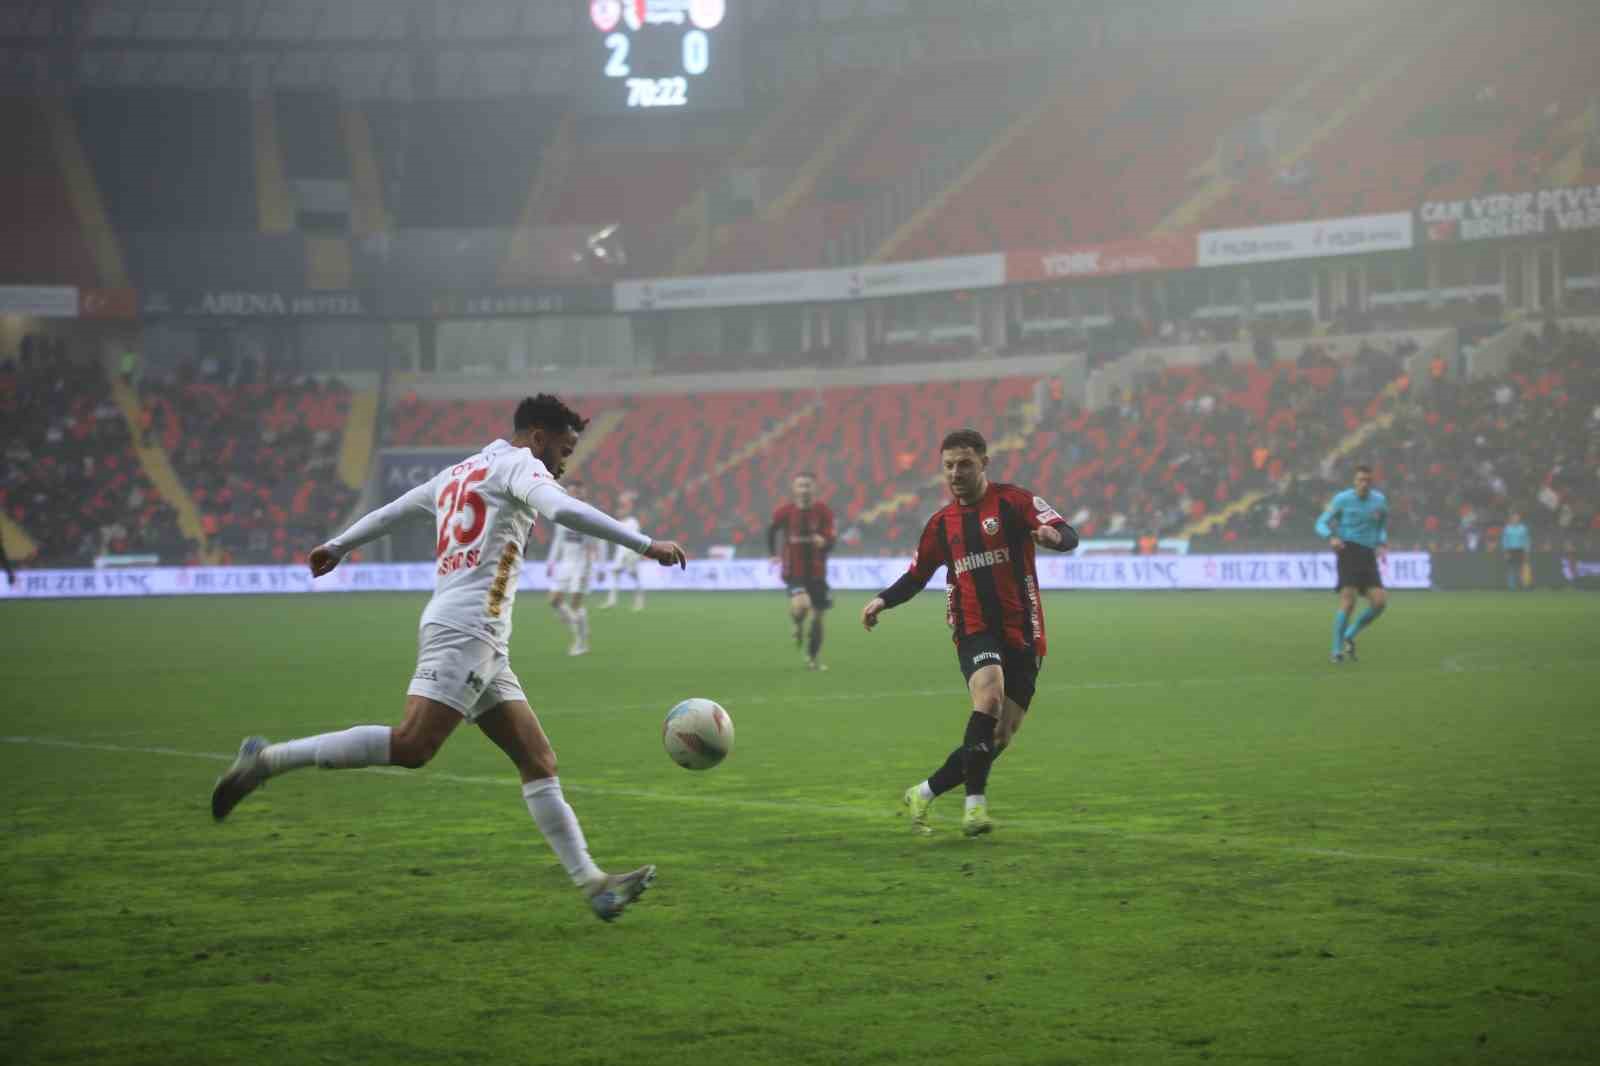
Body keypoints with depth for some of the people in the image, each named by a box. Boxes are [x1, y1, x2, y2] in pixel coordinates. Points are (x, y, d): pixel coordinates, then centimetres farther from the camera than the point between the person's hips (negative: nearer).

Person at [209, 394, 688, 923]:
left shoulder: (457, 473, 26)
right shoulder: (517, 463, 1)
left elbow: (390, 510, 38)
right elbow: (563, 510, -19)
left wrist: (337, 547, 54)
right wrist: (646, 544, -21)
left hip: (484, 646, 10)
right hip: (464, 628, -10)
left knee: (539, 761, 3)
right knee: (411, 746, -21)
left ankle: (591, 882, -4)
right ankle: (268, 757, -18)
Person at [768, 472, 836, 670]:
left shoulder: (823, 511, -7)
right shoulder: (785, 511, -7)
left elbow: (830, 544, -9)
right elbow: (771, 531, 12)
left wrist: (823, 542, -31)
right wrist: (773, 554, 4)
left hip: (817, 572, 2)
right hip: (793, 571, -2)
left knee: (817, 616, 8)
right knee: (801, 605, -27)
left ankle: (813, 658, 26)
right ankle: (798, 626, 9)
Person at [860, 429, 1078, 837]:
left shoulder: (1013, 501, -2)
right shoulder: (941, 524, 10)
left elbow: (1069, 536, -14)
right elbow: (916, 577, 21)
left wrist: (1052, 534, -38)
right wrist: (882, 600, 3)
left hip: (1022, 636, 0)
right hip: (975, 632, 0)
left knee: (999, 738, 0)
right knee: (990, 695, -30)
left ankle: (923, 794, 18)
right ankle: (975, 804, -29)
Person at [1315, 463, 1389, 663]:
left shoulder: (1379, 500, 8)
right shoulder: (1342, 499, -3)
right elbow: (1321, 524, -1)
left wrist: (1381, 545, 5)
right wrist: (1332, 538, -22)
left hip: (1368, 556, 5)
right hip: (1349, 551, -5)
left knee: (1380, 602, -6)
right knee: (1348, 601, -17)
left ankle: (1349, 636, 16)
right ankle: (1336, 651, -9)